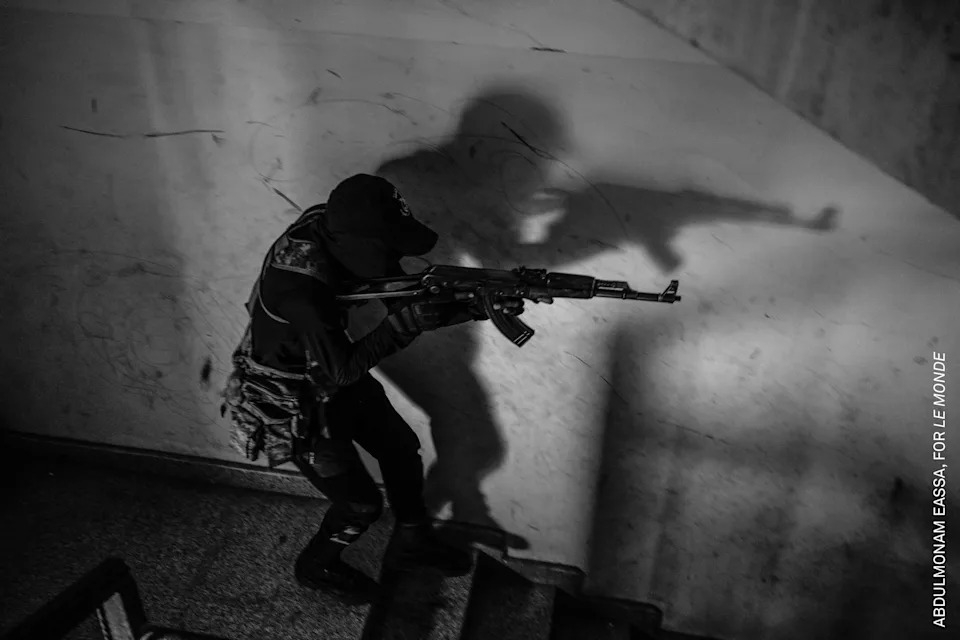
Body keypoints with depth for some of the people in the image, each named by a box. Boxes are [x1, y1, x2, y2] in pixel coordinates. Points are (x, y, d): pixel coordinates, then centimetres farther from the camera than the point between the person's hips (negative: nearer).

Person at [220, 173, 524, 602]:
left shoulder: (341, 234, -16)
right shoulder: (300, 289, -40)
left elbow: (408, 304, -9)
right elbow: (337, 372, -28)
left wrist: (477, 307, -23)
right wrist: (401, 324, -35)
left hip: (331, 372, 8)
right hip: (293, 401, -7)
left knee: (402, 450, 16)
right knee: (360, 503, 6)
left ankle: (411, 543, 41)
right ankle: (318, 567, 37)